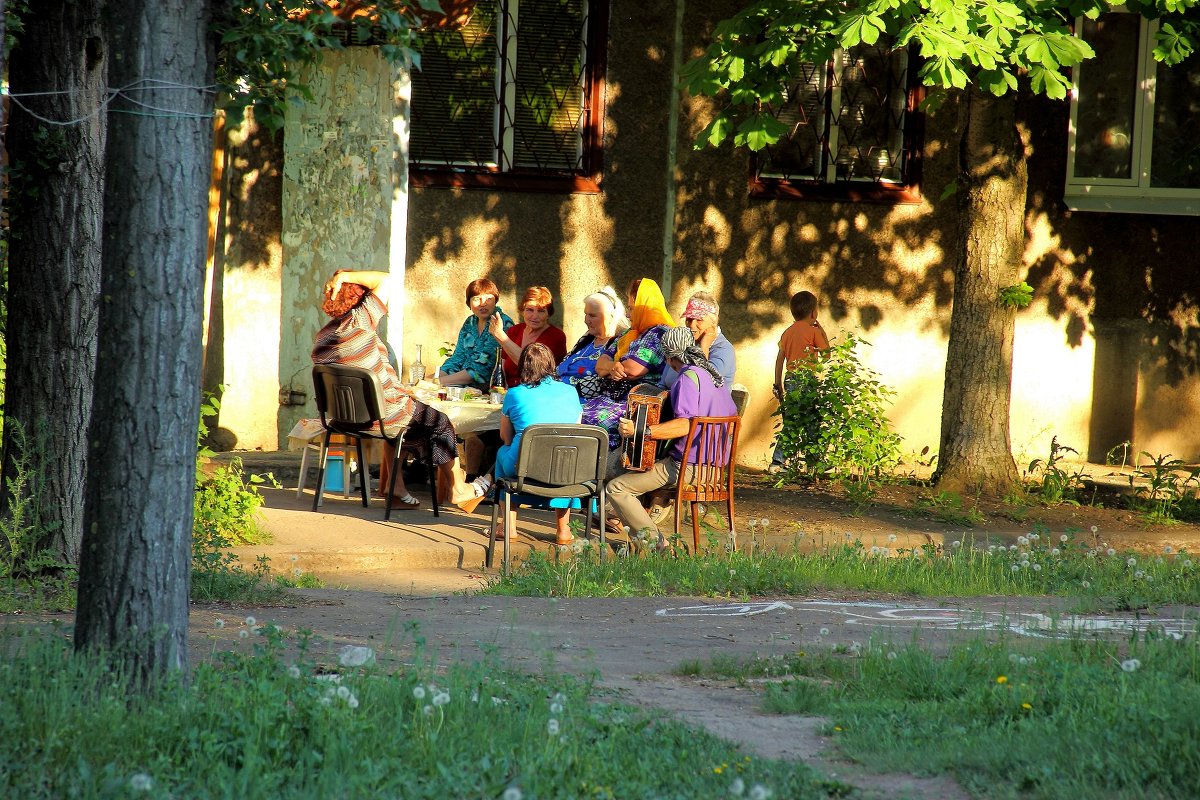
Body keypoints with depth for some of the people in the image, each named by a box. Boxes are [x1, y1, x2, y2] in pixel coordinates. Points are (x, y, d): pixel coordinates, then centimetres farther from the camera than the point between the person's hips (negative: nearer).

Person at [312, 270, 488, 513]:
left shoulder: (322, 336, 3)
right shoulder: (359, 321, -19)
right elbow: (384, 280, -15)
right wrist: (345, 276, -13)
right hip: (381, 415, -7)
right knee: (440, 422, 17)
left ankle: (394, 488, 32)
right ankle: (456, 489, 27)